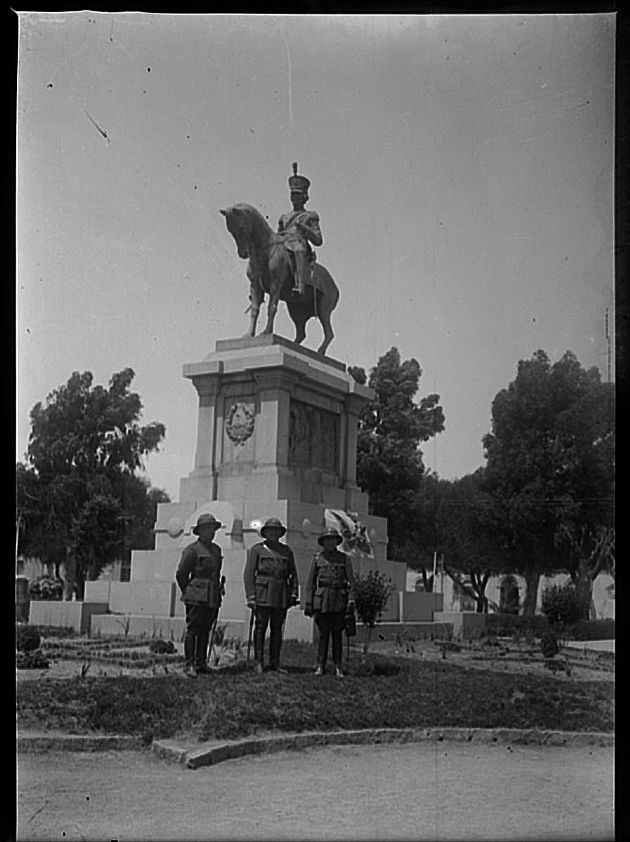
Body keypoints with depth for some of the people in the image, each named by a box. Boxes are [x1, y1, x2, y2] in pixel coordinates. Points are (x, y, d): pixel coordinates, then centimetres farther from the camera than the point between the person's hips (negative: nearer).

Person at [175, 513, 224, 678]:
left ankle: (201, 663, 14)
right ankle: (189, 665, -4)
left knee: (205, 631, 9)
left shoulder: (216, 549, 15)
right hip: (197, 597, -7)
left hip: (212, 598, 7)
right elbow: (181, 574, -5)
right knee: (192, 630, -6)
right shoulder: (192, 550, -8)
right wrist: (188, 593, 3)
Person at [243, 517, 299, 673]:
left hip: (281, 596, 3)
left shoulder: (286, 551, 14)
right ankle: (259, 662, 2)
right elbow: (249, 574, -1)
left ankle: (275, 663, 11)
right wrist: (250, 596, -9)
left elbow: (293, 574, 15)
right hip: (262, 594, -3)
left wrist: (293, 594, 6)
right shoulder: (256, 549, 4)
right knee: (260, 627, -3)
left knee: (277, 629, 5)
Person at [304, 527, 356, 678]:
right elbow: (310, 582, 8)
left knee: (337, 634, 2)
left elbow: (350, 580, 3)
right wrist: (308, 603, 3)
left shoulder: (344, 558, 7)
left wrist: (351, 599, -9)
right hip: (321, 601, 0)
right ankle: (320, 666, 6)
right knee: (323, 634, 0)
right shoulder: (317, 558, 8)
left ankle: (338, 667, 7)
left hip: (339, 602, 0)